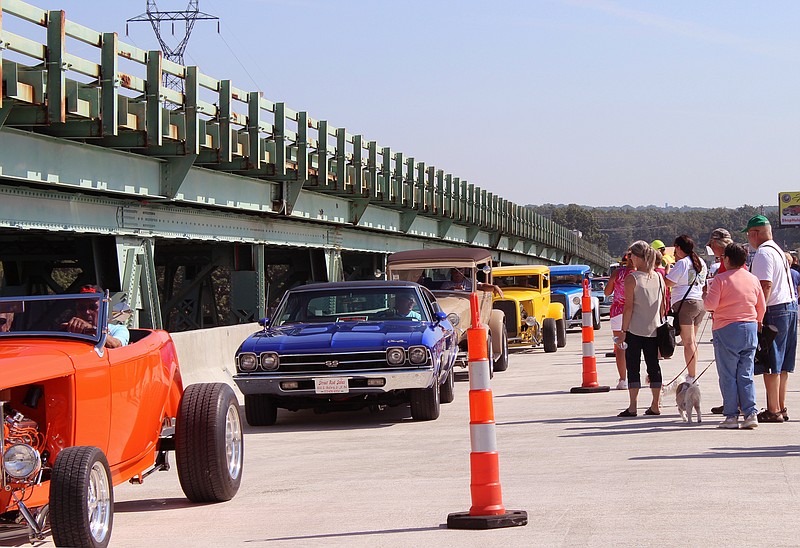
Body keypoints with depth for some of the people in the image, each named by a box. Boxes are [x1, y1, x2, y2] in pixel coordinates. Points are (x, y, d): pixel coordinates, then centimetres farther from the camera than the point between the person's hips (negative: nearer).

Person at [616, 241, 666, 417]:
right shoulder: (658, 277, 6)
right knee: (653, 366, 11)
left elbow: (629, 307, -13)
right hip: (654, 330, 5)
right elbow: (663, 306, 9)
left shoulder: (632, 278, -10)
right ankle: (655, 405, 13)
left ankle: (632, 407, -3)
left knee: (633, 367, -1)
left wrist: (623, 332, -9)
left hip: (635, 330, -5)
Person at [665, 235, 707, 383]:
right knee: (693, 341, 15)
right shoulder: (701, 263, 14)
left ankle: (692, 377, -11)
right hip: (701, 302, 8)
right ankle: (692, 374, 18)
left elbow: (668, 283, -12)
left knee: (688, 342, -8)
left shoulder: (682, 263, -10)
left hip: (685, 302, -8)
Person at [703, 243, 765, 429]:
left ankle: (731, 416, 2)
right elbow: (762, 308, 10)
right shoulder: (753, 279, 7)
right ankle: (751, 413, 1)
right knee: (746, 375, 9)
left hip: (727, 330, -5)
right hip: (750, 329, 5)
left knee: (728, 376, 2)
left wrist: (705, 295, 6)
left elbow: (710, 304, -15)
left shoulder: (721, 279, -9)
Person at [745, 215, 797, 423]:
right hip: (790, 306, 10)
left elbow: (766, 285, -21)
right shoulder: (778, 250, 19)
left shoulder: (763, 253, -12)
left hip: (774, 311, -10)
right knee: (781, 365, 13)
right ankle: (781, 408, 17)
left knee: (771, 366, -6)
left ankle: (773, 411, -5)